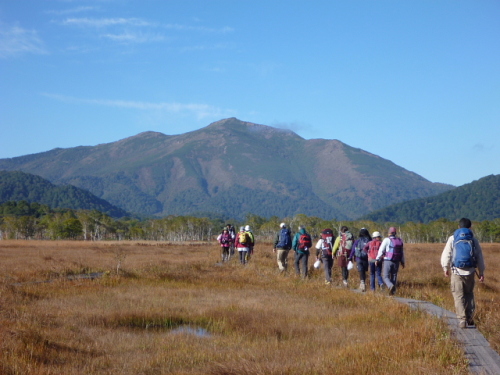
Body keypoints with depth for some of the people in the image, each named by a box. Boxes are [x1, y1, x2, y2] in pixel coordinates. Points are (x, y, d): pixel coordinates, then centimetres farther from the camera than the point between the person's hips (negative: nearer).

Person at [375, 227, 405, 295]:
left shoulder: (387, 240, -7)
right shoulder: (400, 241, 8)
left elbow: (381, 250, -7)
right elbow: (402, 252, 14)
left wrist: (377, 259, 1)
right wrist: (402, 262, 22)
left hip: (387, 261, -5)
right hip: (396, 262, 5)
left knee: (385, 276, 0)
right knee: (394, 277, 12)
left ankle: (391, 286, -26)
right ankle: (393, 291, 10)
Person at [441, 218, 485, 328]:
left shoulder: (452, 239, 1)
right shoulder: (473, 240, 5)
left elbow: (446, 255, 0)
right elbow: (479, 257, 7)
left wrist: (446, 268, 13)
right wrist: (481, 272, 14)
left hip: (457, 272, -2)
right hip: (470, 272, 2)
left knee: (459, 296, 2)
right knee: (469, 294, 18)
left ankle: (462, 320, -5)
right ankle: (470, 318, 14)